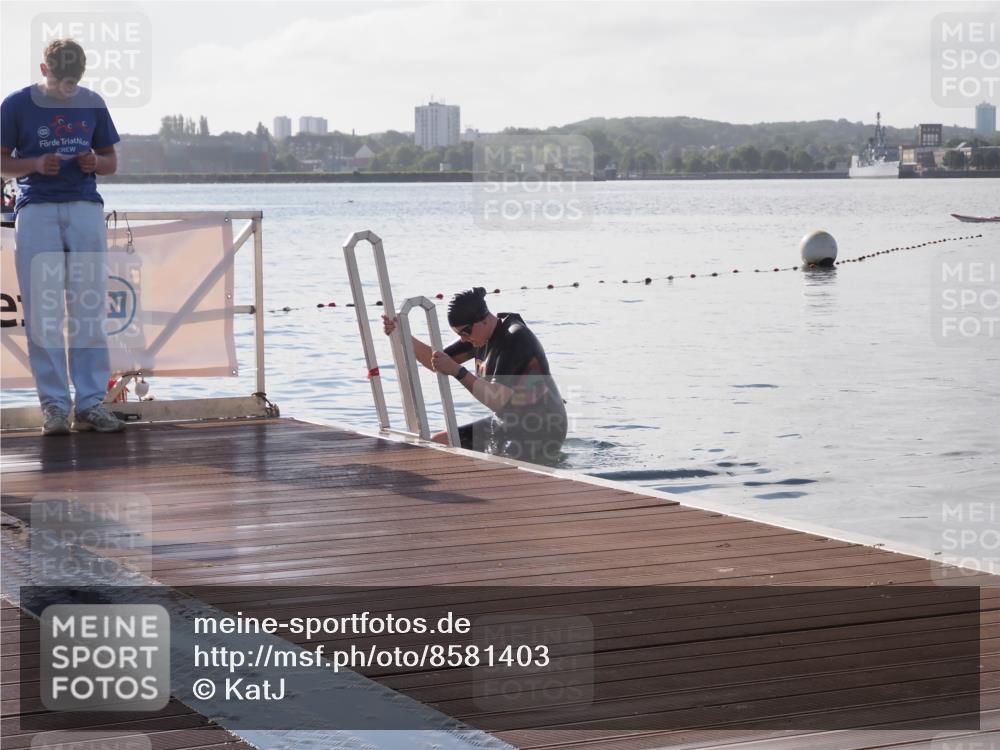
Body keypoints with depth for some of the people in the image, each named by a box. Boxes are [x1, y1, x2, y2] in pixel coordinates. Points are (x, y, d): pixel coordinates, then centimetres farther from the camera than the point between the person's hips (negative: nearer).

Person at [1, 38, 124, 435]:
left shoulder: (92, 104, 11)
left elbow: (111, 161, 17)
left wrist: (95, 163, -6)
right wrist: (36, 165, -13)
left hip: (86, 208, 2)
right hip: (36, 210, -2)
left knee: (89, 309, 0)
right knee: (42, 311, -4)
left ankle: (91, 403, 4)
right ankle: (53, 404, 0)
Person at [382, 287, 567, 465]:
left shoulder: (516, 339, -22)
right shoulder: (479, 336, 6)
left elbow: (497, 400, -28)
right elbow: (435, 362, 13)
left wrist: (457, 371, -31)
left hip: (538, 434, -9)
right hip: (504, 425, 10)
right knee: (437, 443, 8)